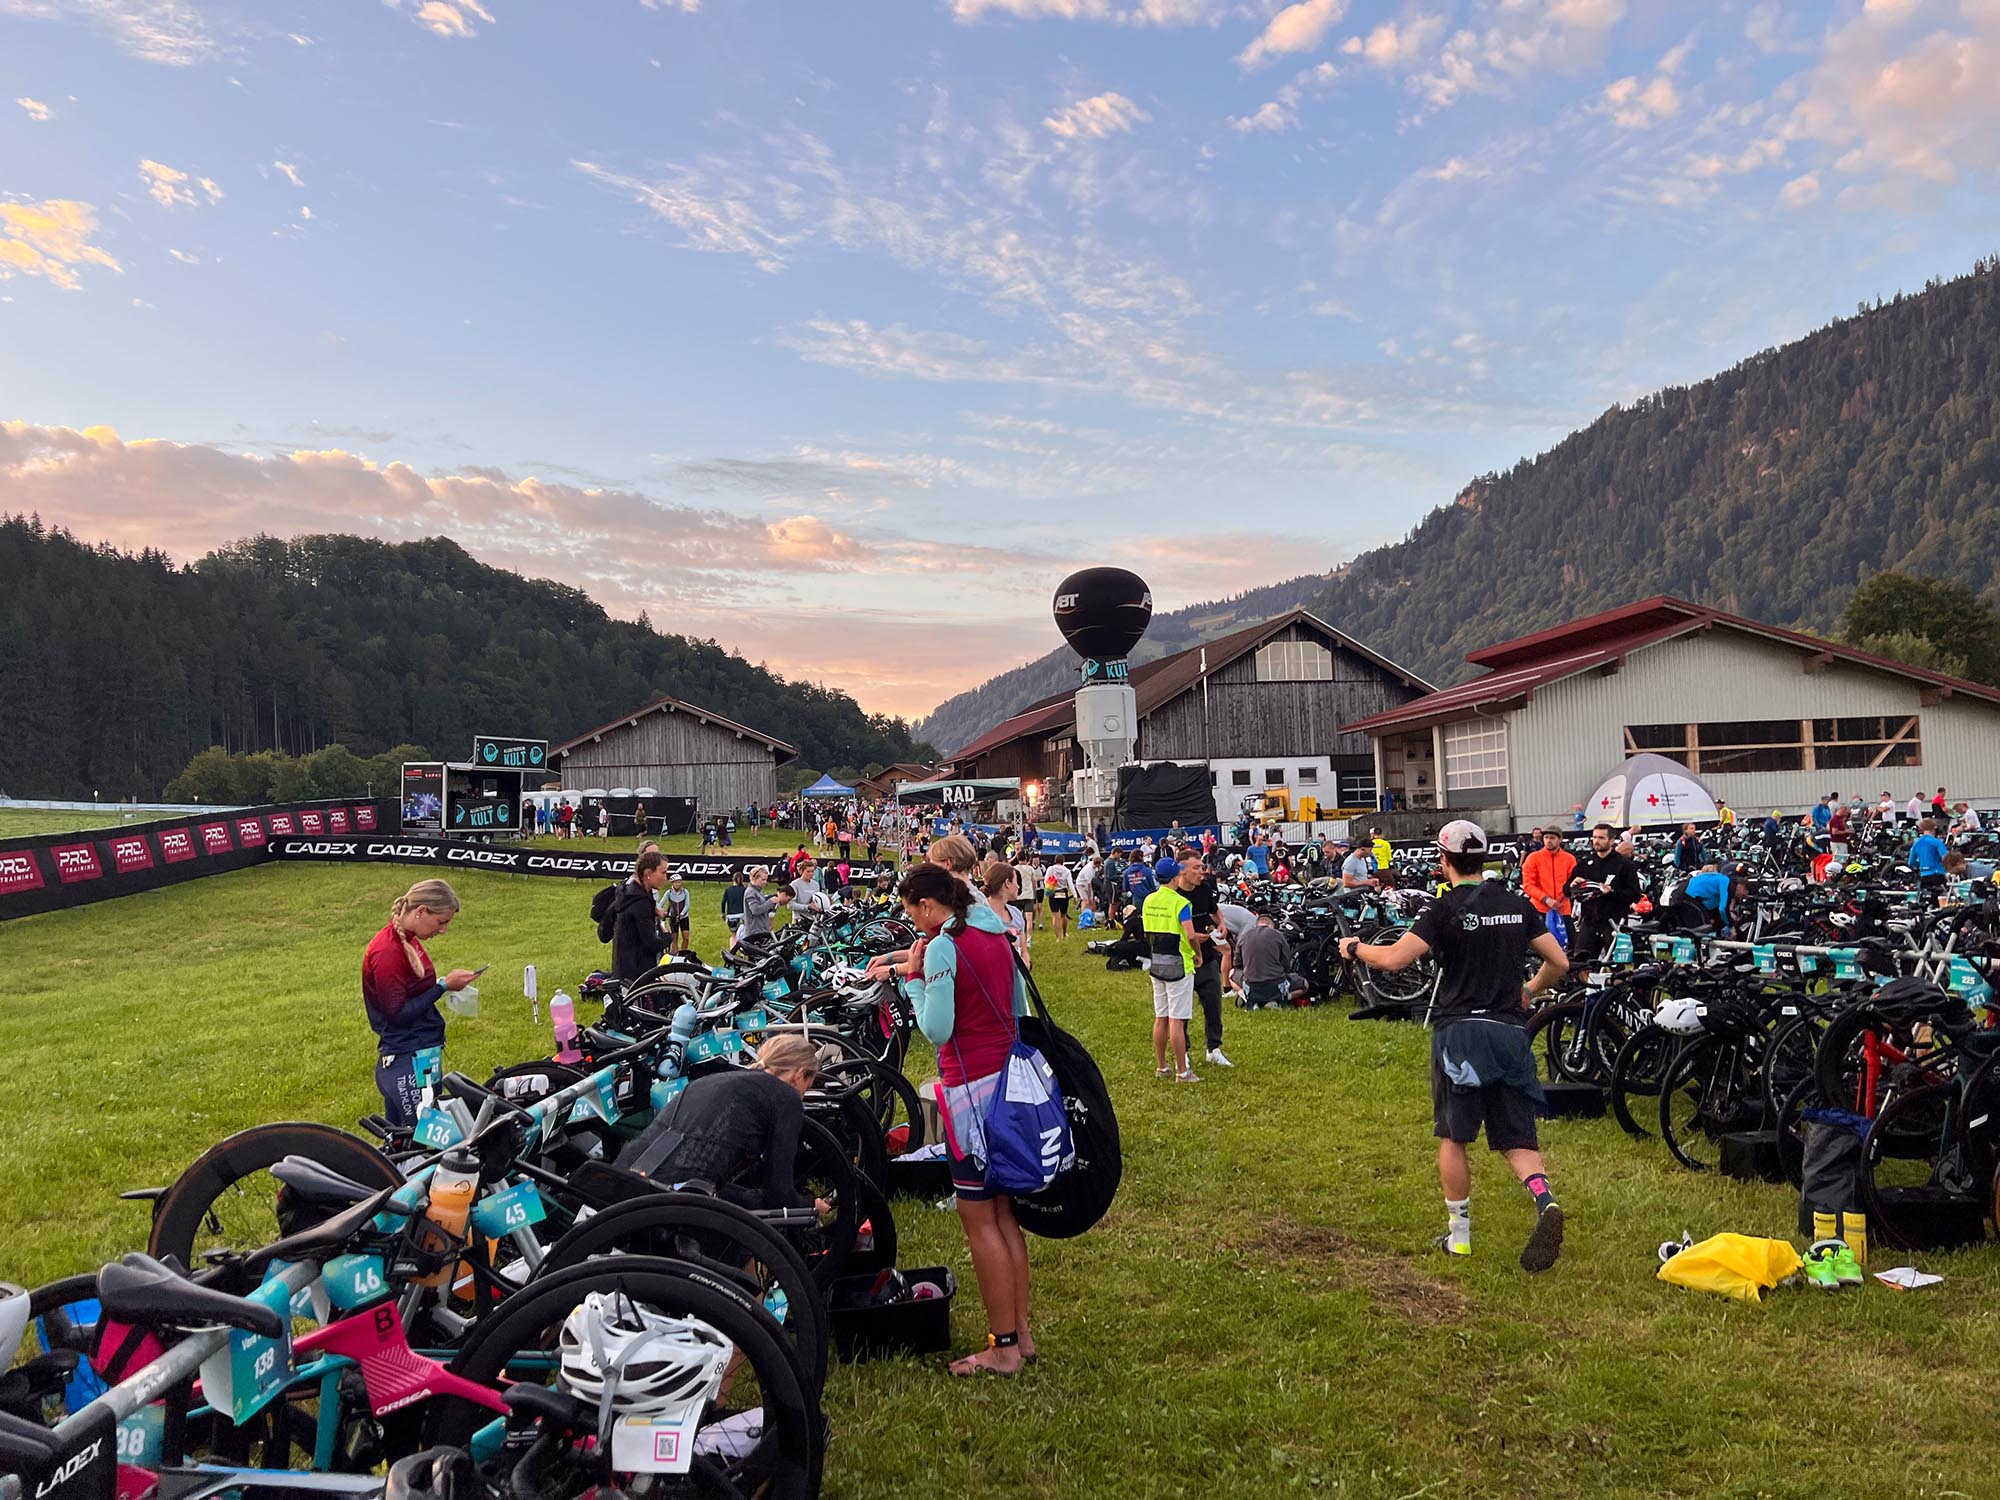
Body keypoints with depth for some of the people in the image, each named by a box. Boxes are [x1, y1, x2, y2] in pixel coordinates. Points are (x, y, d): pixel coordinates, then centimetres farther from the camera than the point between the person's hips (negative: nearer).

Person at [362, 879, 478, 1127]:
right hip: (405, 1062, -10)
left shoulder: (409, 941, 11)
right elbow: (398, 1013, -19)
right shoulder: (387, 951, -17)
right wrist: (443, 985, -16)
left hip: (423, 1053, 10)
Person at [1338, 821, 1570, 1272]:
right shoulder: (1517, 905, 7)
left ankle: (1458, 1233, 15)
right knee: (1515, 1139, 8)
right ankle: (1546, 1202, -18)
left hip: (1461, 1030, -4)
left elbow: (1395, 958, -17)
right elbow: (1559, 962, 10)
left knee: (1453, 1137, 9)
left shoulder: (1446, 909, -9)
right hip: (1510, 1029, 4)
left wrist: (1354, 948, 1)